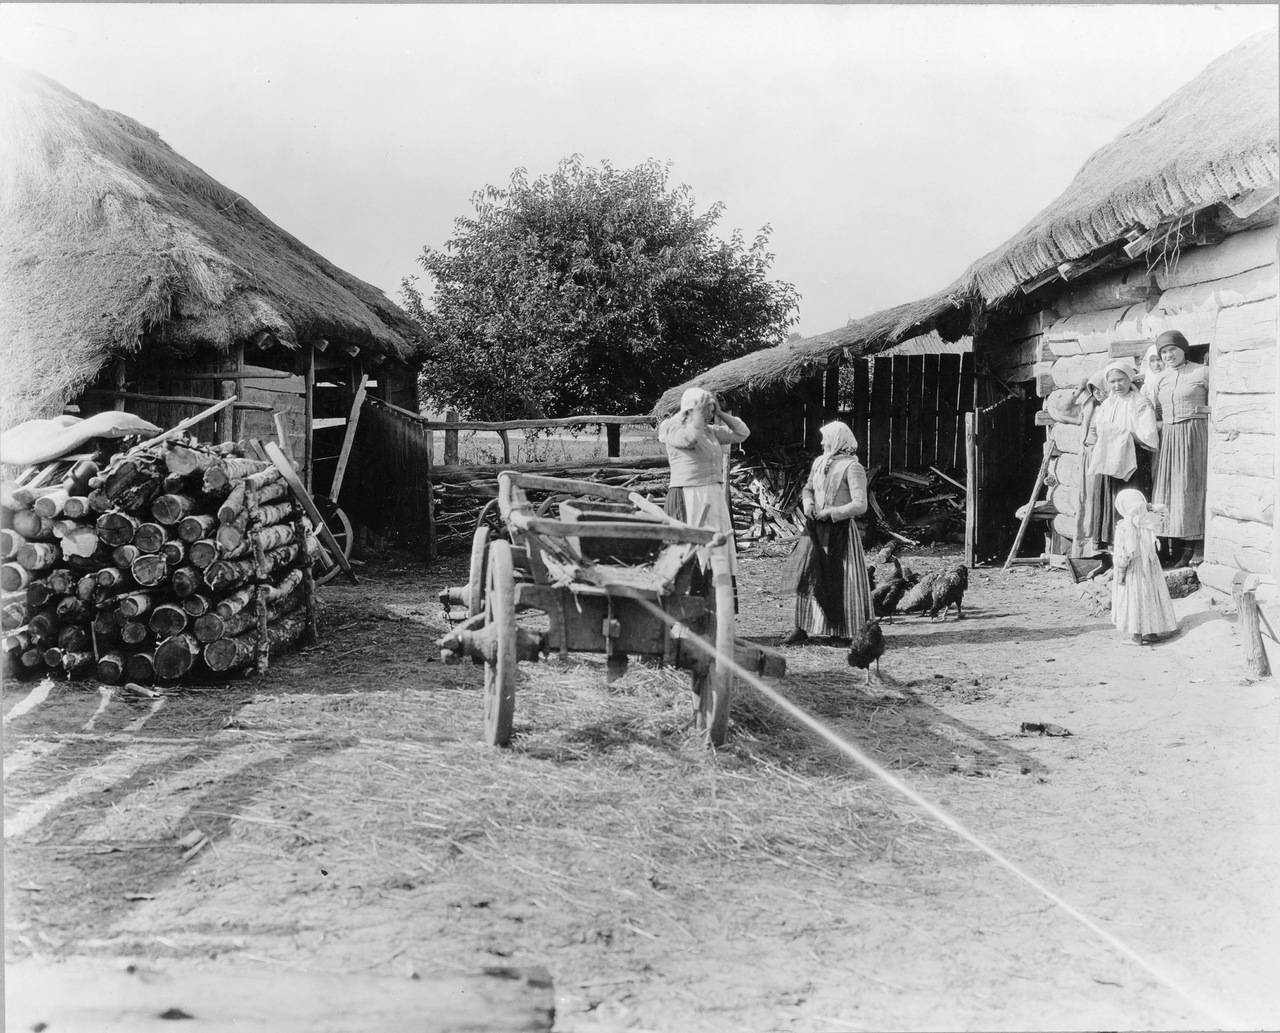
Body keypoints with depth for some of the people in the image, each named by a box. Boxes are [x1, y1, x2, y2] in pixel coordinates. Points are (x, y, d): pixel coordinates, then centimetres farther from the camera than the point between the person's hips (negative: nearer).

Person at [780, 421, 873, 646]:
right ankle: (802, 629, 7)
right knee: (805, 576, 2)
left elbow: (860, 505, -15)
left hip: (840, 530, -6)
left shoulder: (852, 467, -11)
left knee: (841, 582, -1)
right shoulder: (819, 462, 10)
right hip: (817, 529, 6)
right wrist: (808, 504, 0)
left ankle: (847, 632, 11)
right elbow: (808, 488, 22)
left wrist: (830, 513, -17)